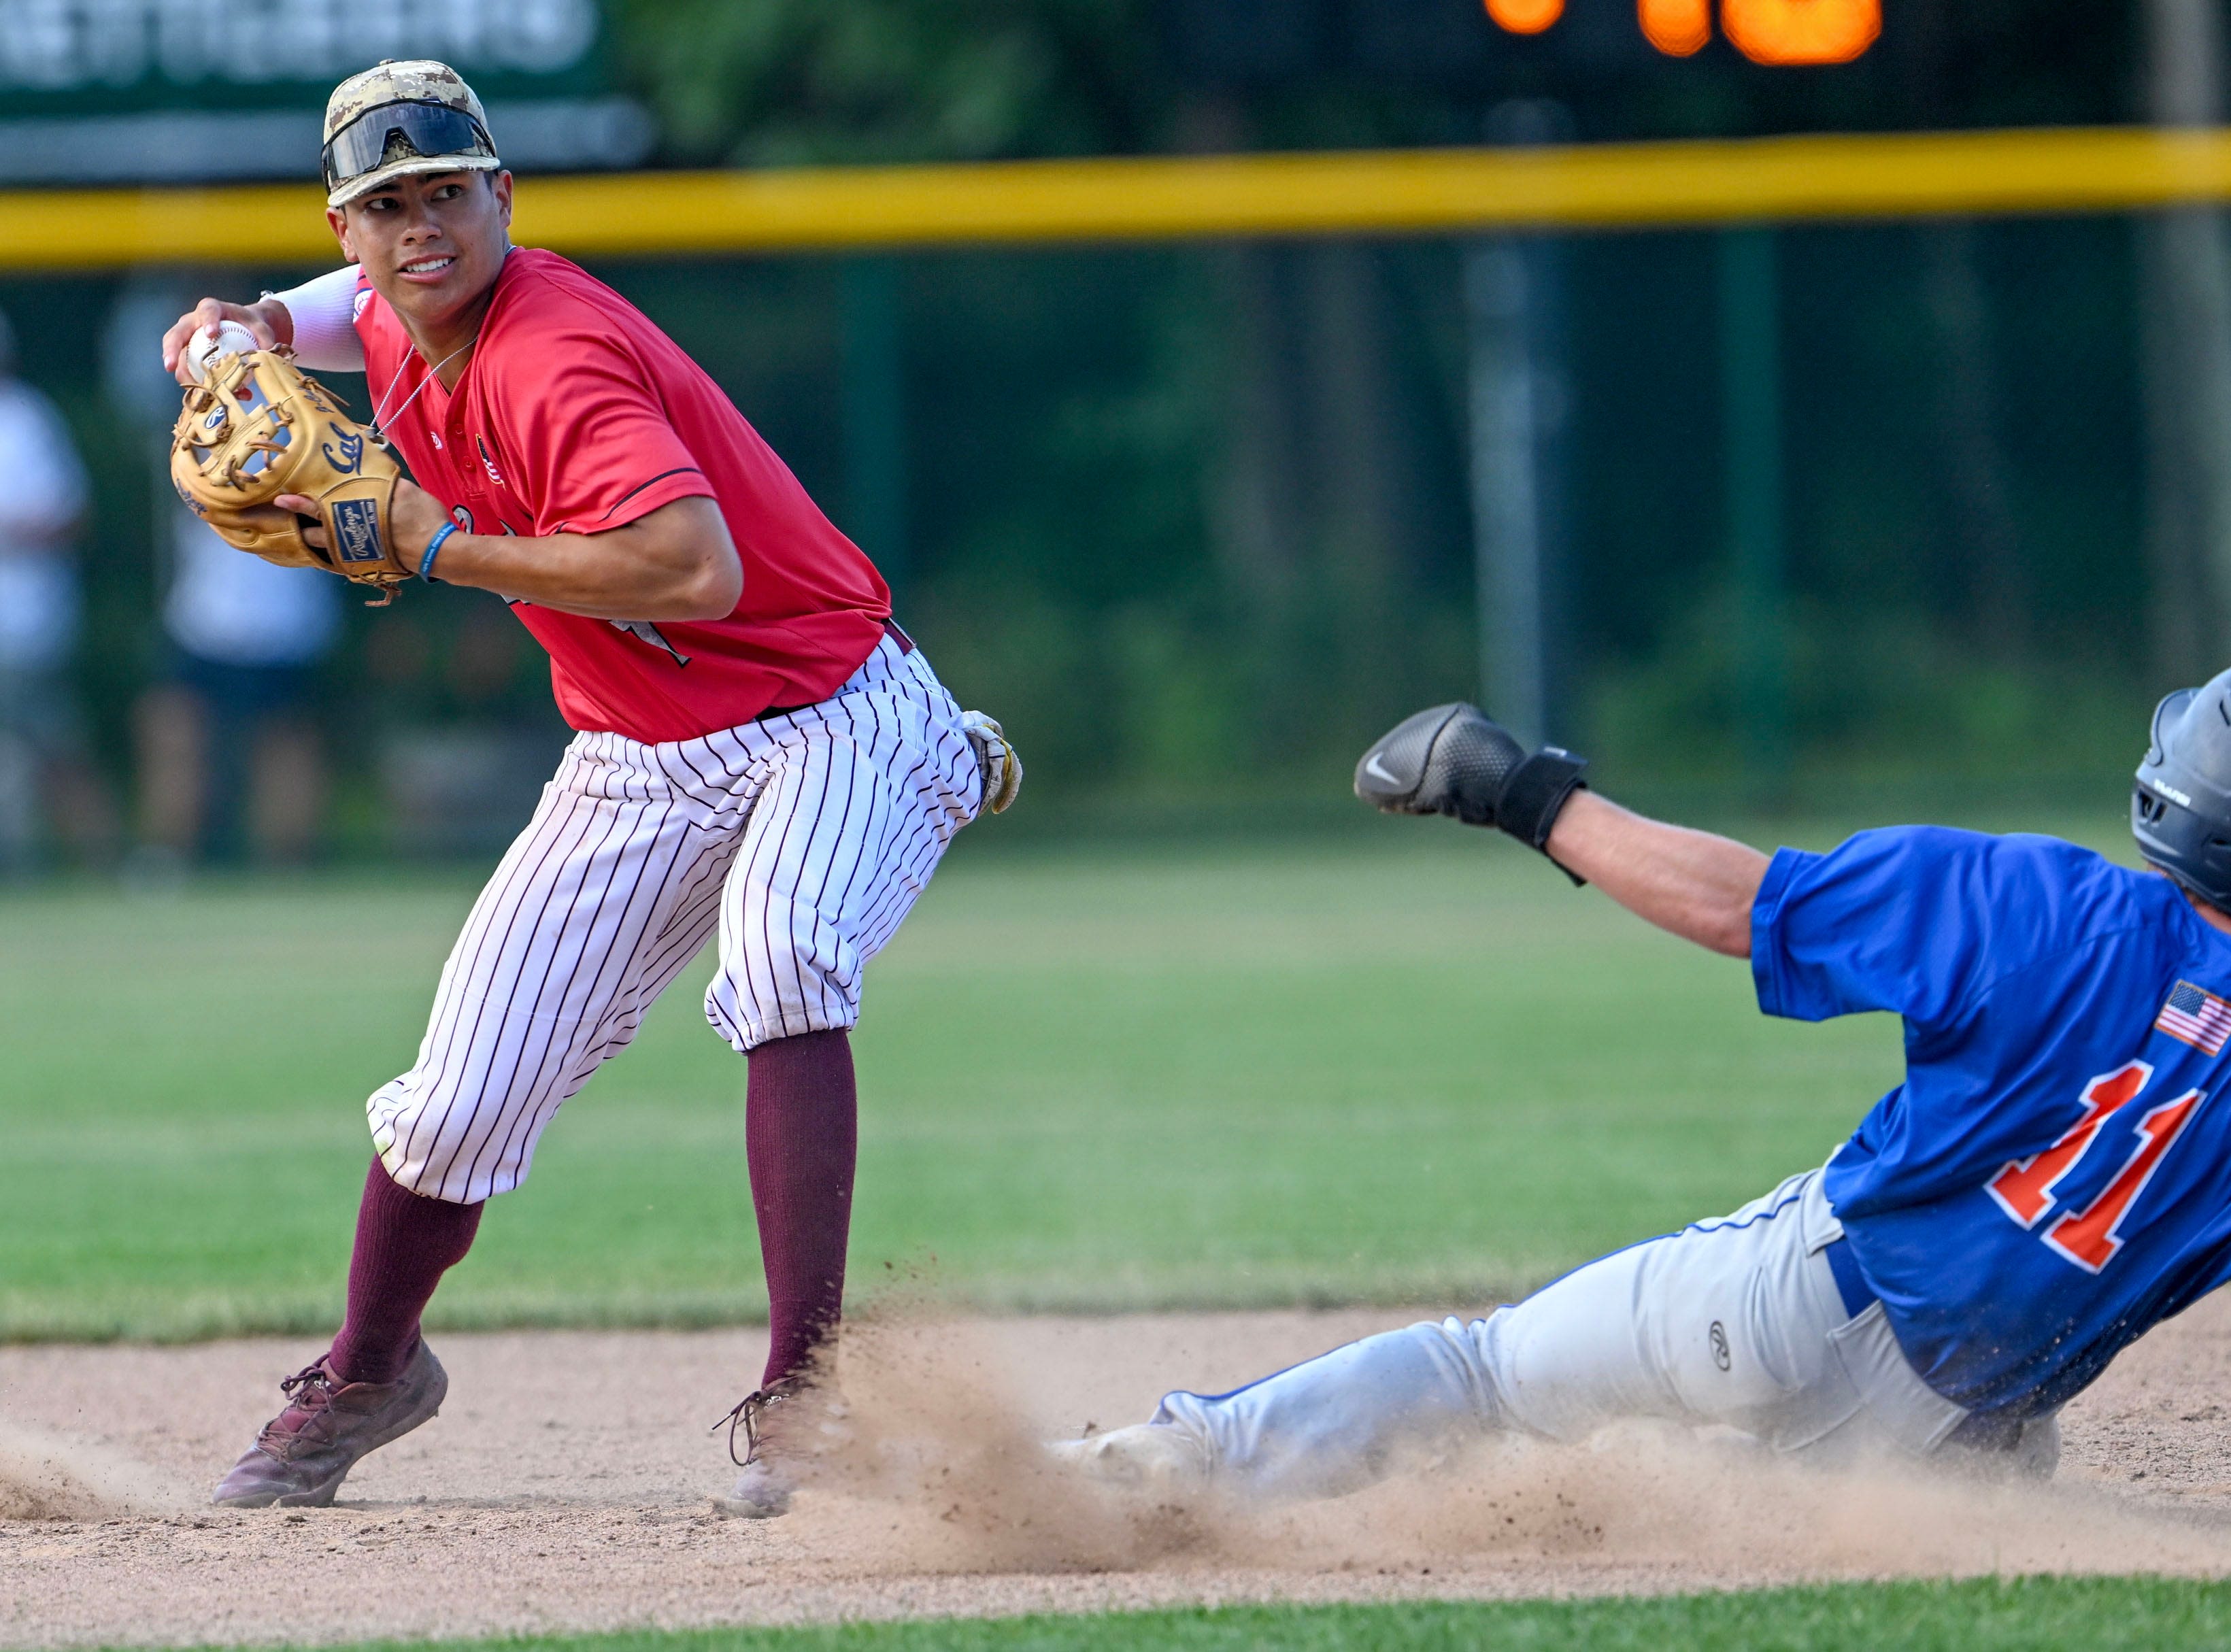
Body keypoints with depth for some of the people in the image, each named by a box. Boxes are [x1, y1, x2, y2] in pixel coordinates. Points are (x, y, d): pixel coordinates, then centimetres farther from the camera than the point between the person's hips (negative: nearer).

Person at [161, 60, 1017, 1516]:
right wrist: (262, 326, 5)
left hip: (833, 724, -8)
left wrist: (441, 546, -31)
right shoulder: (395, 329, 0)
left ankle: (804, 1399, -38)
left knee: (779, 960, -38)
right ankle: (365, 1380, 33)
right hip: (640, 766, 8)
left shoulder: (555, 361, -27)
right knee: (462, 1103, 5)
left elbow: (699, 572, -41)